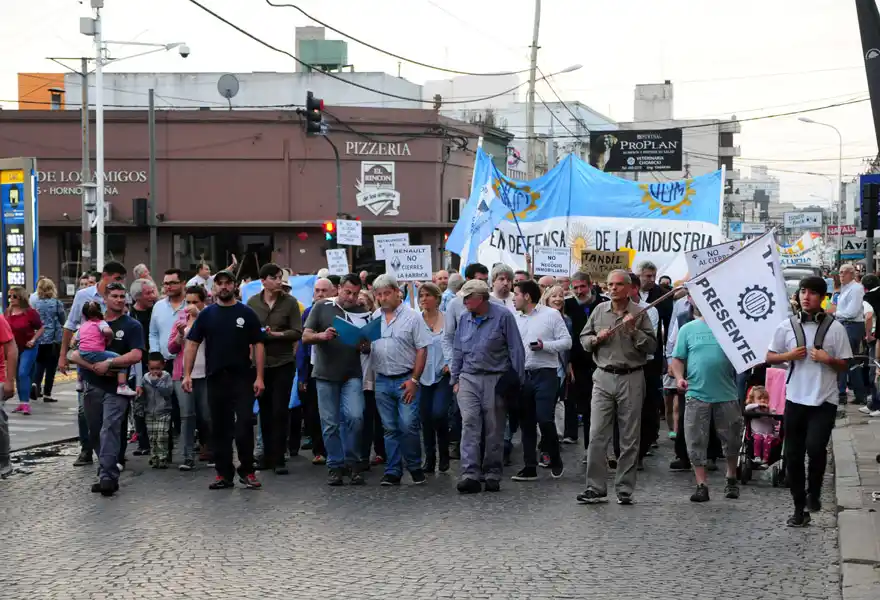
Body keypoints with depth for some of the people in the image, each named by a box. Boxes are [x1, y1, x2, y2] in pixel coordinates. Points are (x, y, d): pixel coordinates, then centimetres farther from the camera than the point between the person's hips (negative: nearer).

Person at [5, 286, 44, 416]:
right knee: (17, 376, 11)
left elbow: (41, 328, -5)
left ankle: (26, 403, -15)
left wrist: (33, 340, -15)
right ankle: (22, 402, 21)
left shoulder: (30, 312, -14)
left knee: (23, 374, -17)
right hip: (14, 348, 6)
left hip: (28, 348, -6)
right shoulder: (8, 312, 2)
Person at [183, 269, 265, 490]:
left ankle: (247, 471, 2)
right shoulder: (207, 314, 8)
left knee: (244, 425, -8)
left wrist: (259, 377, -7)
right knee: (220, 428, 6)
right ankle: (224, 474, 12)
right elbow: (192, 344, 6)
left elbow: (258, 345, 1)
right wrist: (187, 374, -3)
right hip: (215, 379, 2)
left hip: (242, 378, -2)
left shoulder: (246, 314, 3)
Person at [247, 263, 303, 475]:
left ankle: (279, 459, 0)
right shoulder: (252, 302, 4)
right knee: (265, 411, 8)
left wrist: (276, 334, -20)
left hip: (283, 363, -2)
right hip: (260, 362, 2)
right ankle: (268, 456, 17)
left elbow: (297, 332, -6)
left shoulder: (290, 302, -2)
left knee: (280, 411, -4)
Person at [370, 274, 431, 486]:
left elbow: (422, 350, -6)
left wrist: (414, 380, -13)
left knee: (408, 426, -8)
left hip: (405, 379, -4)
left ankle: (414, 467, 9)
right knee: (390, 428, 7)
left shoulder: (412, 316, -4)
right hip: (382, 380, 4)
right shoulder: (374, 318, 11)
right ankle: (392, 471, 12)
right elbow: (369, 348, 18)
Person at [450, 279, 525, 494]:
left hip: (496, 379, -3)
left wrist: (517, 379, -6)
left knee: (494, 430, 5)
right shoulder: (464, 319, 9)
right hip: (469, 379, 3)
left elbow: (516, 349, -4)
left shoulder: (503, 316, -6)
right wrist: (455, 379, 13)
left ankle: (492, 474, 15)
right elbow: (458, 352, 17)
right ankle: (470, 474, -13)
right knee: (469, 425, -9)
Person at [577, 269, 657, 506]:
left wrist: (634, 330, -16)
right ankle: (596, 488, 2)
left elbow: (652, 346, -3)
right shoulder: (599, 310, 9)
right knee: (597, 435, -3)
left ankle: (625, 490, 10)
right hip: (604, 378, 2)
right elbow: (584, 339, 15)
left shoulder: (639, 313, 0)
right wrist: (597, 339, -5)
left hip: (631, 379, -2)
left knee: (629, 439, 3)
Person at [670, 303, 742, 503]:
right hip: (697, 394, 0)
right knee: (696, 442, -1)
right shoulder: (688, 329, 7)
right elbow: (678, 359, 7)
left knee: (731, 441, 8)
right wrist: (680, 377, -10)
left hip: (726, 394, 0)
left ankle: (732, 480, 27)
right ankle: (701, 485, 5)